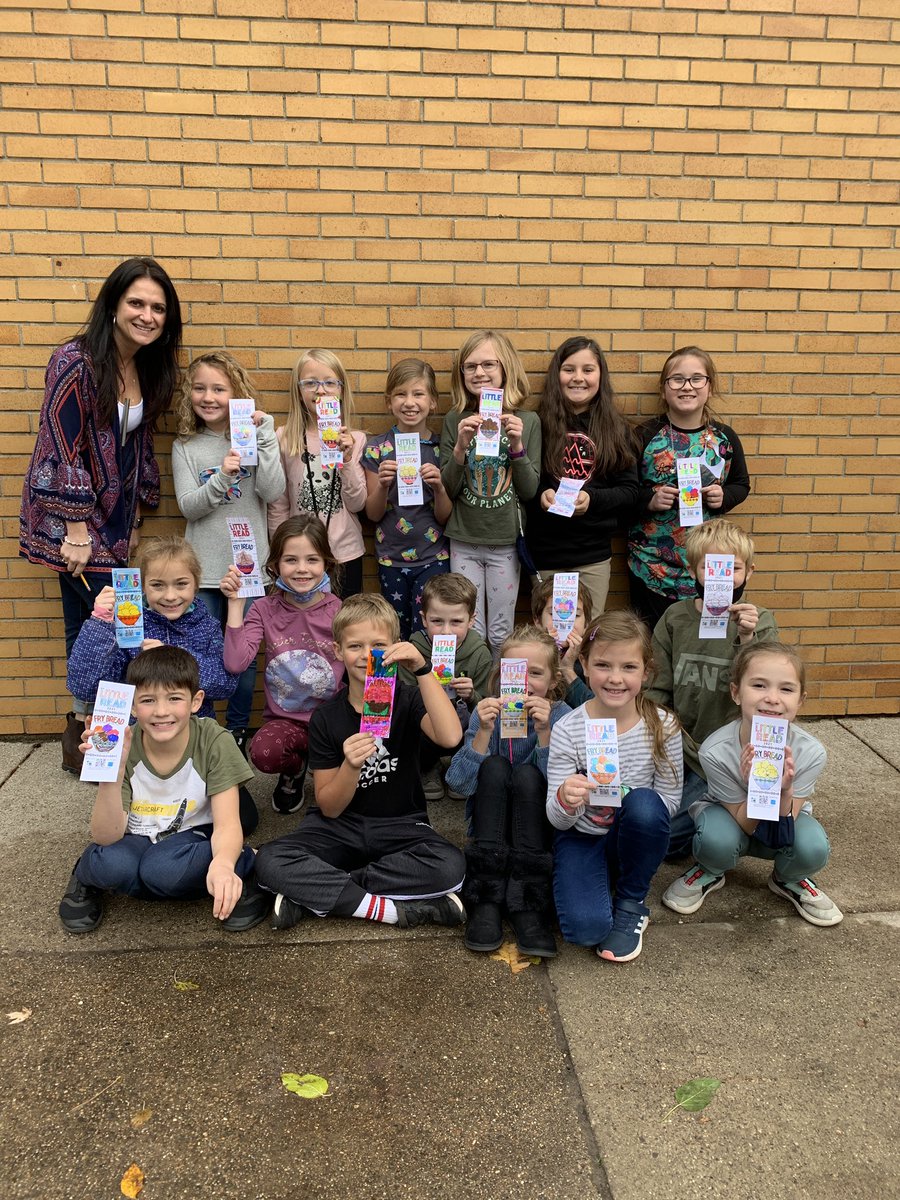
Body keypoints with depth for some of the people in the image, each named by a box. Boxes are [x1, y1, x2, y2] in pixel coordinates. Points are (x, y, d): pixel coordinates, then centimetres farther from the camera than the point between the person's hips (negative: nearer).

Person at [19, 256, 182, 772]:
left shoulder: (149, 368, 7)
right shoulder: (76, 362, -16)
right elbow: (62, 451, -19)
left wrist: (134, 523, 12)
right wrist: (77, 531, -19)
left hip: (113, 519, 7)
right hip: (71, 517, -7)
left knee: (89, 623, 13)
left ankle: (84, 729, 25)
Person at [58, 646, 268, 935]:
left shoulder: (214, 742, -19)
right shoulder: (123, 748, -16)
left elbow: (227, 824, -23)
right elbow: (106, 837, -21)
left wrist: (223, 863, -46)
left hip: (192, 839, -1)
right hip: (135, 844, 2)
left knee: (164, 867, -33)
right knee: (110, 862, -31)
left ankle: (241, 865, -6)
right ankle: (87, 877, 4)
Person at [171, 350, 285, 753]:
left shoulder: (253, 436, 0)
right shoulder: (185, 446, 3)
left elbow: (273, 492, -13)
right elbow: (188, 506, -6)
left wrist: (264, 435, -17)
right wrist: (222, 477, -22)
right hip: (203, 568, 1)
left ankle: (238, 732, 25)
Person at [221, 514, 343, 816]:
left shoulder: (340, 612, -6)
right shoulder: (265, 610, -3)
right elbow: (236, 663, -17)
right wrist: (235, 603, -18)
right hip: (284, 719, 1)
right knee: (262, 751, -32)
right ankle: (295, 768, 8)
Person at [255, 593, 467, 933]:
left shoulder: (407, 700, -4)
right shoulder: (326, 718, -3)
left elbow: (449, 737, -27)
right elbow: (329, 808, -5)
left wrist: (422, 669, -32)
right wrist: (351, 766, -25)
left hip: (401, 826, 0)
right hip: (341, 826, 1)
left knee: (450, 866, -32)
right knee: (270, 862, -27)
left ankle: (315, 891, -20)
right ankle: (395, 909, -24)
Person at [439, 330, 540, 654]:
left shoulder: (527, 421, -3)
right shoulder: (455, 420, -1)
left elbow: (529, 491, -3)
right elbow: (447, 490, -3)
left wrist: (517, 446, -17)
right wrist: (460, 446, -18)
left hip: (506, 542, 0)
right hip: (464, 541, 1)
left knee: (501, 633, 9)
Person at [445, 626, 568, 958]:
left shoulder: (562, 716, -10)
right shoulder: (488, 712, -8)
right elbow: (460, 784, -18)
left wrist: (544, 732, -33)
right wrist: (484, 731, -30)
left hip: (541, 825, -1)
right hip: (490, 825, 1)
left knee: (527, 774, -28)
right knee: (494, 766, -26)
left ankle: (529, 905, -29)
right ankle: (486, 900, -27)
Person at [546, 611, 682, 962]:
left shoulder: (663, 726, -13)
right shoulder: (567, 730, -15)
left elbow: (670, 799, -4)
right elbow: (557, 819, -13)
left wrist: (632, 808, -24)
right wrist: (566, 801, -37)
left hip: (633, 837, 2)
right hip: (581, 840, -1)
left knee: (643, 803, -33)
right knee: (586, 927, -27)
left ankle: (632, 902, -6)